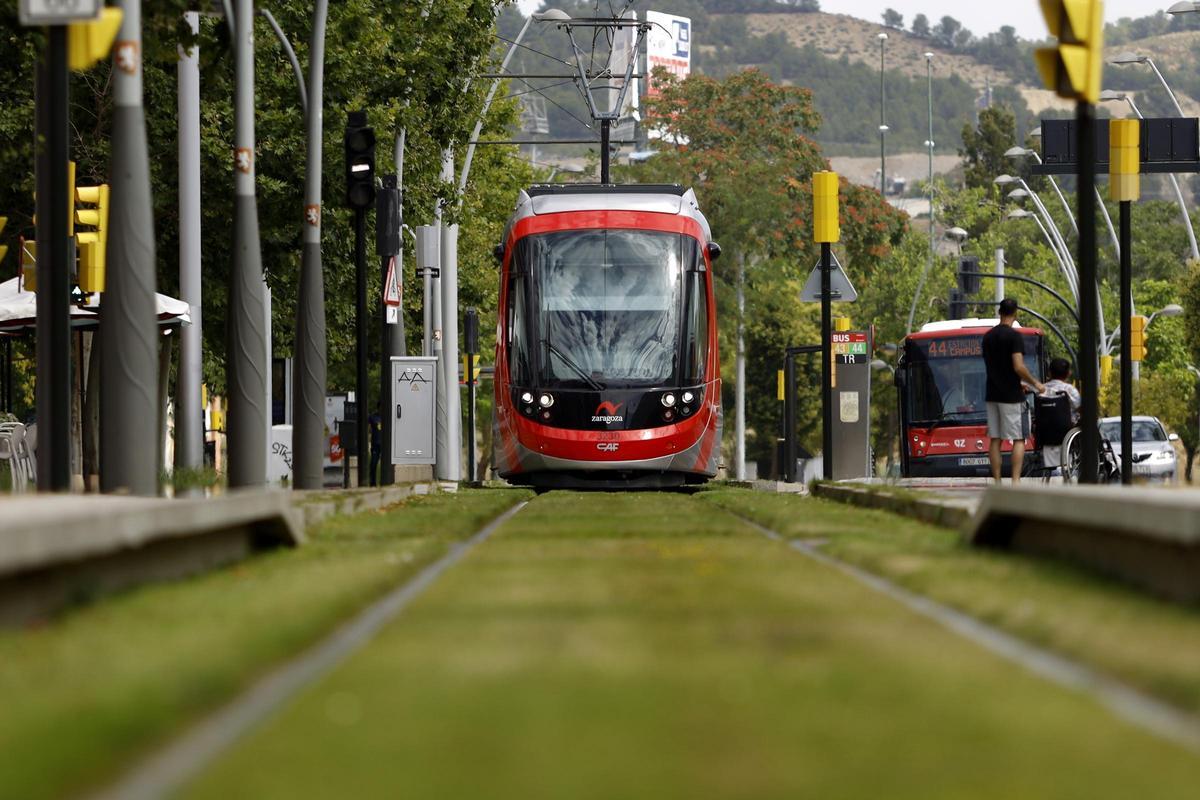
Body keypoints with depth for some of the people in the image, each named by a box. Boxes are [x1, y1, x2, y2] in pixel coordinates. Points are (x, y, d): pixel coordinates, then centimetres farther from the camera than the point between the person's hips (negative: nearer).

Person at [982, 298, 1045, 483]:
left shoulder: (988, 337, 10)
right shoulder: (1014, 336, -12)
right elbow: (1019, 367, -20)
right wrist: (1035, 383, -4)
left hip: (992, 395, 6)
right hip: (1011, 396, -6)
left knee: (995, 440, 7)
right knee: (1019, 439, -1)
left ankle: (997, 482, 5)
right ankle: (1016, 481, -10)